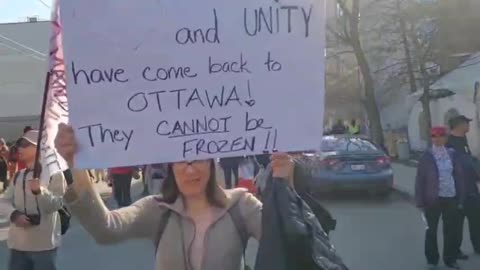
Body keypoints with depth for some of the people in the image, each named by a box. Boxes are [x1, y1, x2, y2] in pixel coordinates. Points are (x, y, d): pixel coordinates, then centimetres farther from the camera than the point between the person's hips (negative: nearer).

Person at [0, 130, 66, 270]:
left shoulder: (54, 174, -5)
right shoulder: (18, 175, 13)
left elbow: (56, 205, -12)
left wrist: (40, 191, -29)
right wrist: (14, 215, -11)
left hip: (44, 244, -6)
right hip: (18, 243, 6)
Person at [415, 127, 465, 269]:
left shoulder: (452, 155, 3)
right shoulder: (427, 157, -6)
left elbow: (459, 176, 6)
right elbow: (420, 180, -5)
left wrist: (460, 198, 2)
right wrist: (421, 202, -7)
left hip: (451, 198, 2)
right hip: (433, 199, -2)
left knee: (451, 230, 8)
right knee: (432, 229, 9)